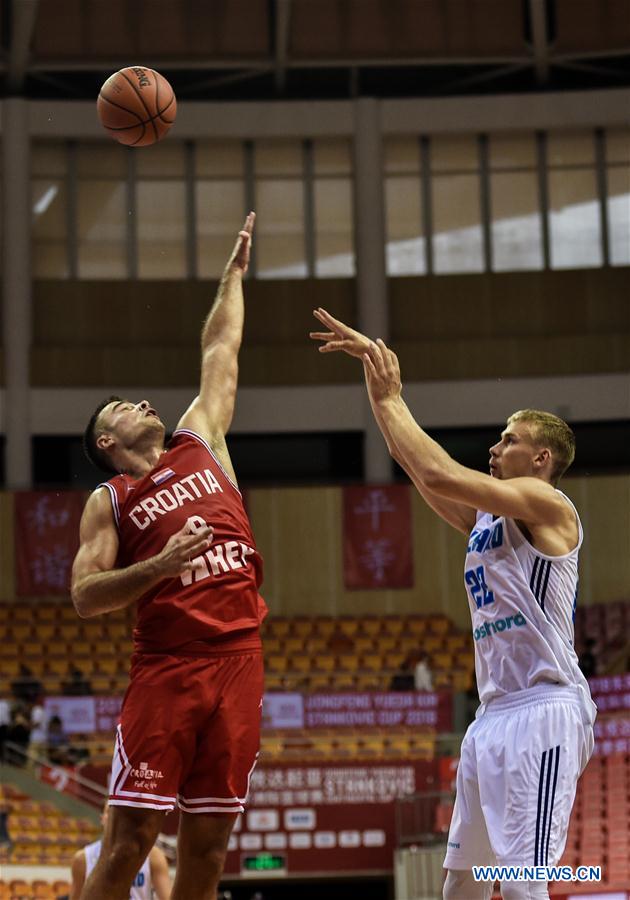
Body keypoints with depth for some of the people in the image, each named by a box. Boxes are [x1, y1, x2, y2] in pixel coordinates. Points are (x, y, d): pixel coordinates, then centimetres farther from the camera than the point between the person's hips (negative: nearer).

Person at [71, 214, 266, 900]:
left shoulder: (200, 443, 19)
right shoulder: (108, 502, 7)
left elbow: (219, 353, 28)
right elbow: (84, 597, -2)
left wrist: (234, 271, 34)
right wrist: (158, 566, -15)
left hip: (236, 662, 4)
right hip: (165, 667, -4)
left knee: (207, 843, 5)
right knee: (129, 839, -8)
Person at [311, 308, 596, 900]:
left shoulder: (546, 505, -5)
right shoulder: (483, 517, 19)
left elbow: (439, 474, -17)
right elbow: (410, 458, 19)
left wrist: (389, 398, -7)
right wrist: (373, 361, 13)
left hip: (543, 709, -10)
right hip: (494, 712, 10)